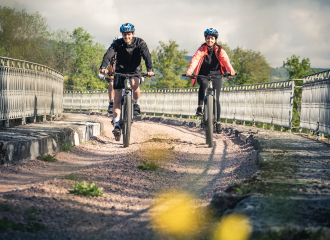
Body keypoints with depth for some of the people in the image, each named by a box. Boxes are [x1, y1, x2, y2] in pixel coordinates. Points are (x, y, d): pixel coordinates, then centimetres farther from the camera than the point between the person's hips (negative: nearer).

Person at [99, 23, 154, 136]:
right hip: (120, 70, 1)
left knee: (135, 84, -35)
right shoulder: (117, 43, -15)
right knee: (117, 99, -8)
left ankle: (136, 103, -7)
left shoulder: (140, 43, -14)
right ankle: (116, 125, -4)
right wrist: (103, 67, -50)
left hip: (135, 70, -1)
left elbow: (147, 55, -27)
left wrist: (150, 69, -45)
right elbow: (108, 54, -31)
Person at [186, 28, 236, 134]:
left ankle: (218, 122, 7)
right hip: (203, 75, -1)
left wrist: (231, 70, -43)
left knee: (216, 99, -5)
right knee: (203, 84, -36)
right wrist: (189, 71, -44)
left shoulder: (219, 50, -8)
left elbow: (225, 60, -24)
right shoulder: (202, 49, -10)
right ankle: (200, 107, -27)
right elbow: (195, 59, -26)